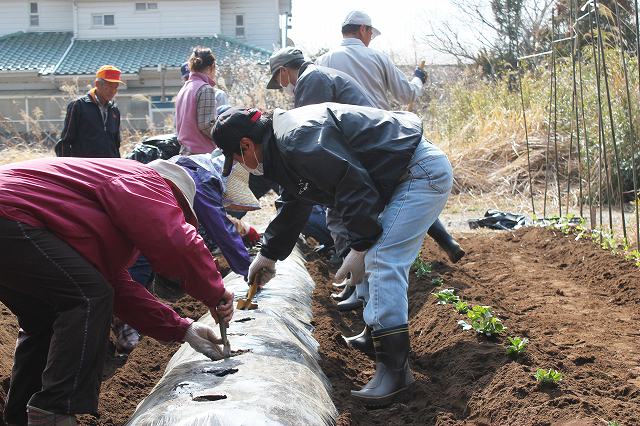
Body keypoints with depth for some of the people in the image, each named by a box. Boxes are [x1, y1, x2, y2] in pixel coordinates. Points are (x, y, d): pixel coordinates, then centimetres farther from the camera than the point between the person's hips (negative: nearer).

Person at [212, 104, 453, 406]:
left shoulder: (299, 140, -21)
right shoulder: (284, 146, 14)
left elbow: (354, 186, -26)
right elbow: (293, 208, 29)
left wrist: (360, 247, -20)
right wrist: (269, 255, 37)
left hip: (424, 172, -11)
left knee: (382, 261, -17)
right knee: (377, 260, 16)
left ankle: (394, 369, -16)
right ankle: (378, 336, 27)